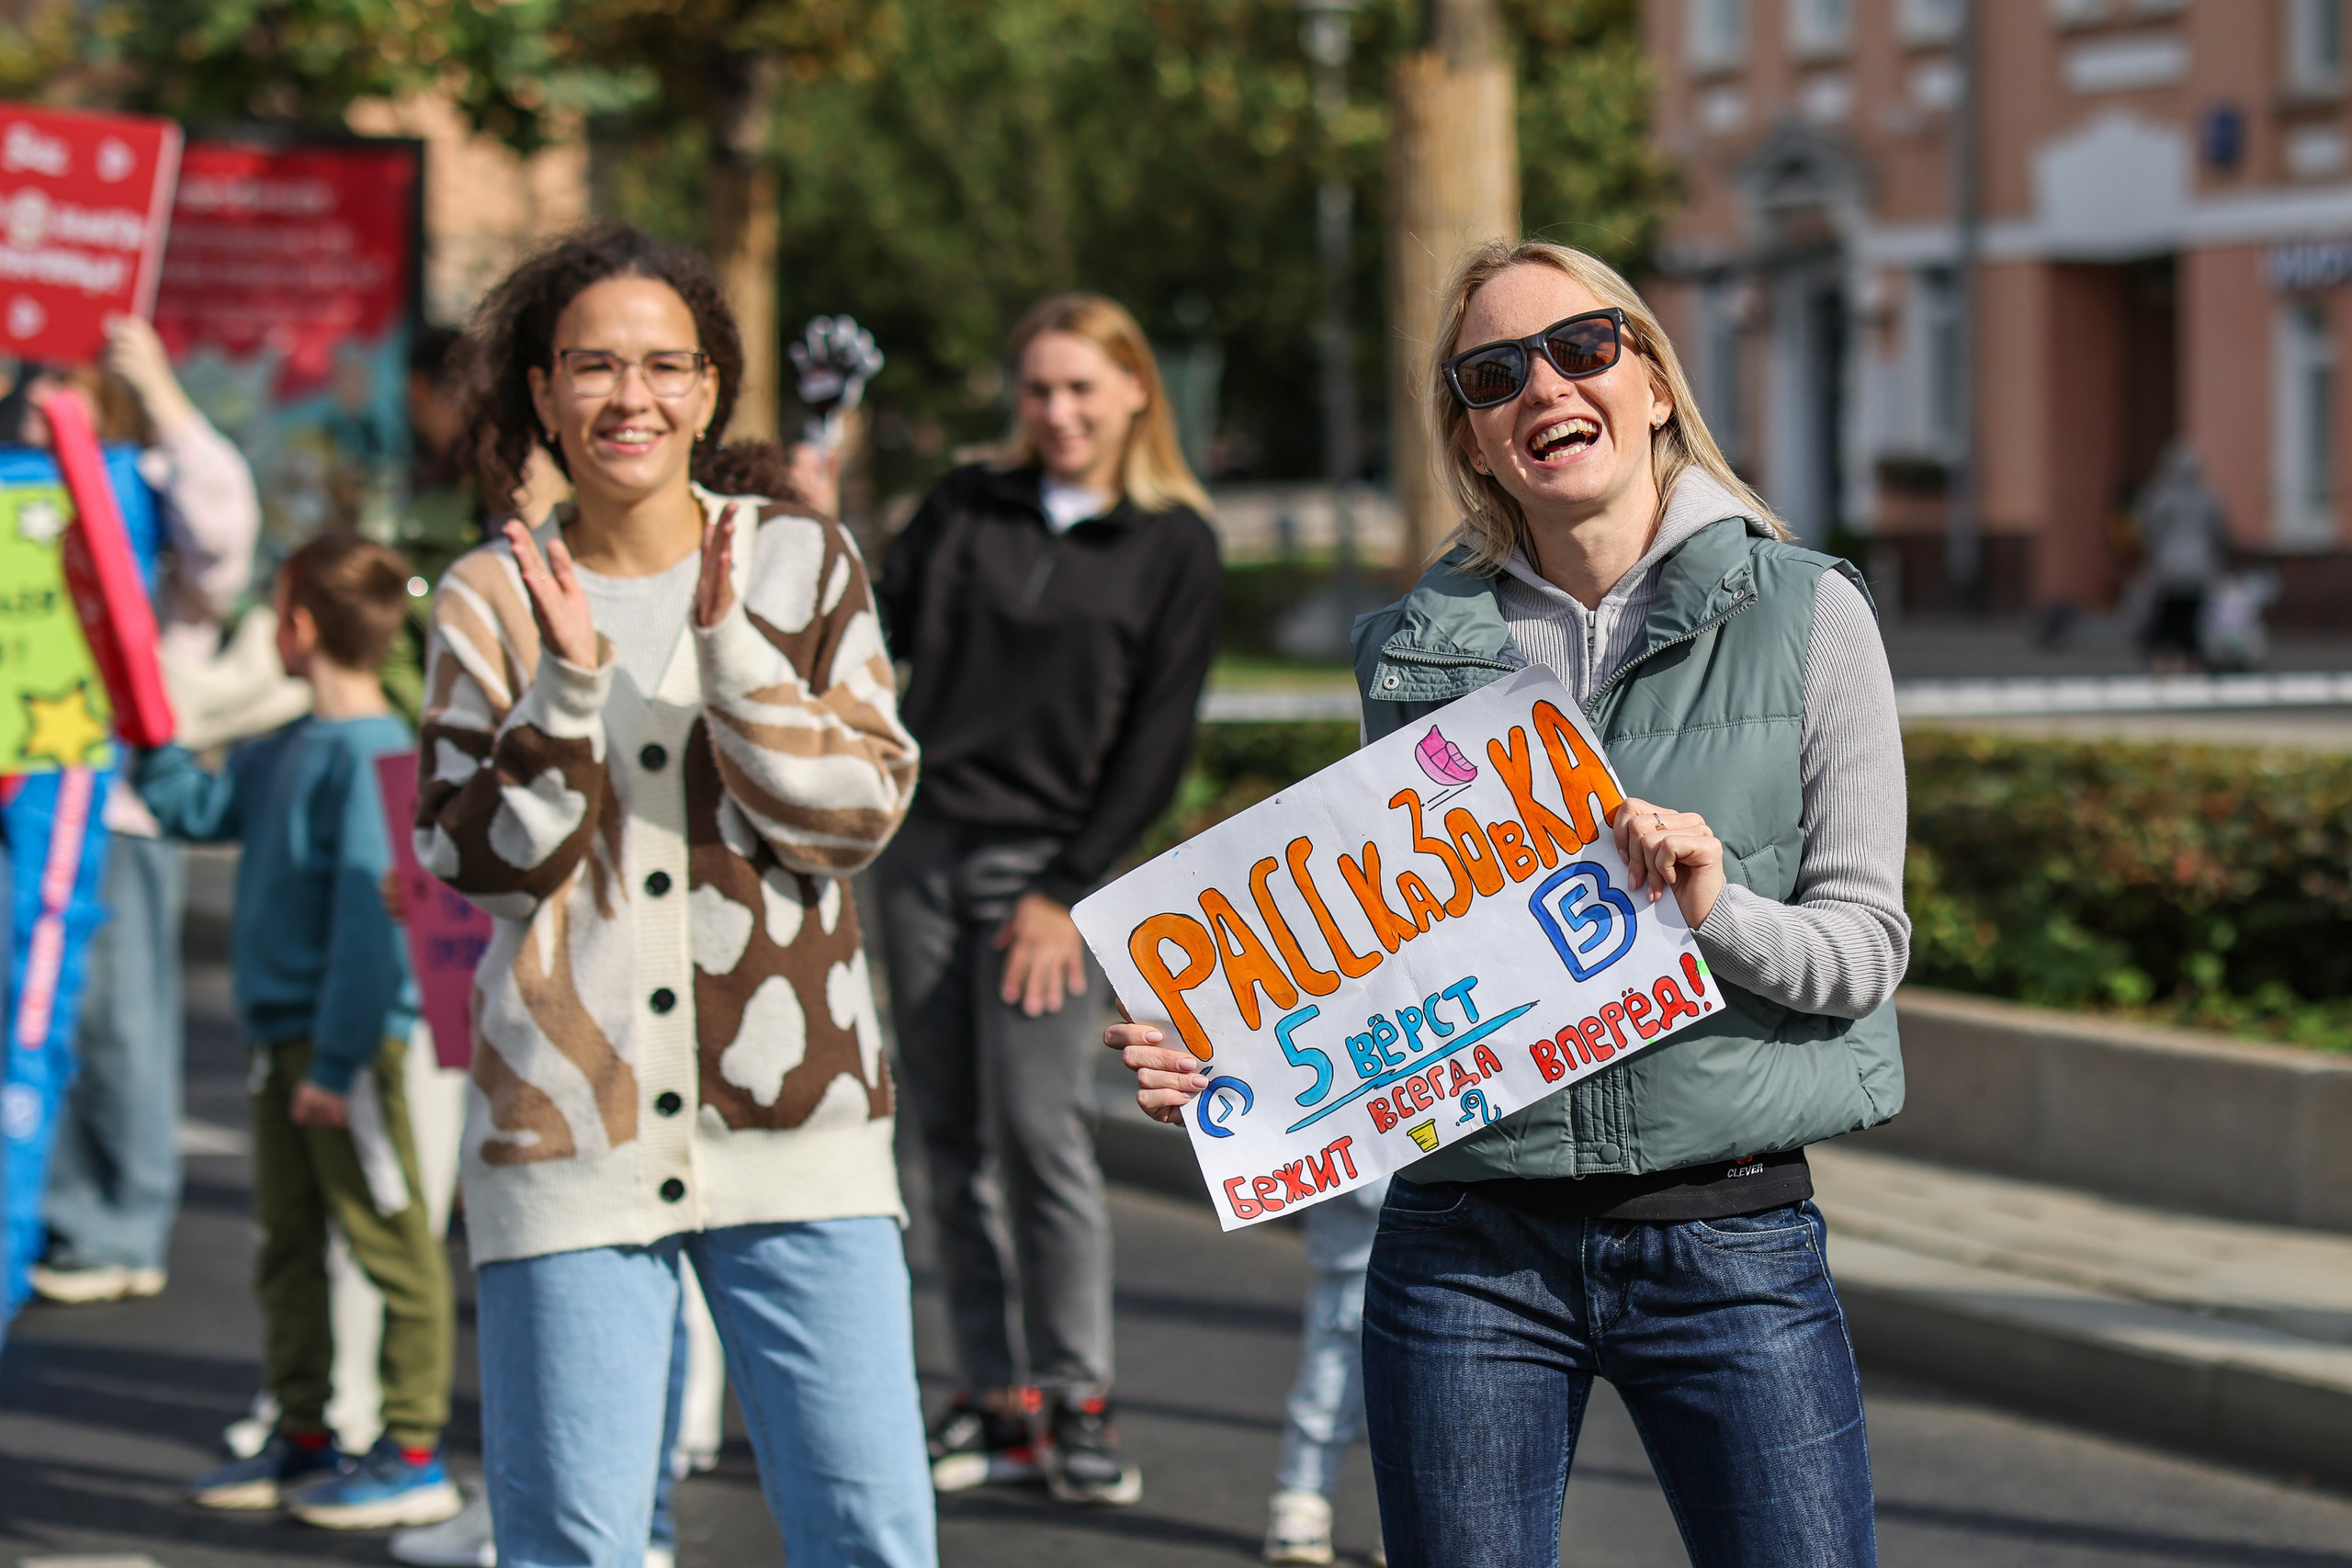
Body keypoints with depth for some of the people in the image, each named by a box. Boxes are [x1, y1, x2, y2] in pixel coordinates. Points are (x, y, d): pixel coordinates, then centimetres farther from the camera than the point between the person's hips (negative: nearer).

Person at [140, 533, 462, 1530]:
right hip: (282, 1037, 10)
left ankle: (417, 1457, 2)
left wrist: (336, 1061, -21)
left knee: (391, 1243, -2)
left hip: (353, 1043, -10)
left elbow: (370, 922, -21)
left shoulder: (371, 755, -18)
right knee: (288, 1248, 15)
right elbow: (199, 810, 26)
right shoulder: (287, 754, 10)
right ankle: (302, 1443, 25)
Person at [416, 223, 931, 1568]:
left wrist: (727, 644, -16)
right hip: (571, 1131, 0)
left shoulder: (804, 565, 6)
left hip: (794, 1120, 1)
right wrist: (568, 683, -15)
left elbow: (859, 814, -4)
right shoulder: (494, 599, 5)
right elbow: (480, 861, -2)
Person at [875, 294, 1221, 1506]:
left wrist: (1068, 891, -9)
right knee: (948, 1135, 3)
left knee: (1039, 1127, -11)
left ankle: (1076, 1398, 0)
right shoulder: (965, 508, 11)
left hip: (1047, 863, -4)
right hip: (925, 847, 4)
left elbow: (1156, 742, -3)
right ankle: (992, 1400, 9)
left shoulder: (1172, 546, 1)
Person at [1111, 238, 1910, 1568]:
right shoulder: (1419, 648, 6)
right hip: (1468, 1248, 2)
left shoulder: (1805, 615, 1)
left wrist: (1717, 911, -21)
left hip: (1731, 1241, -1)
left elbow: (1867, 944, -1)